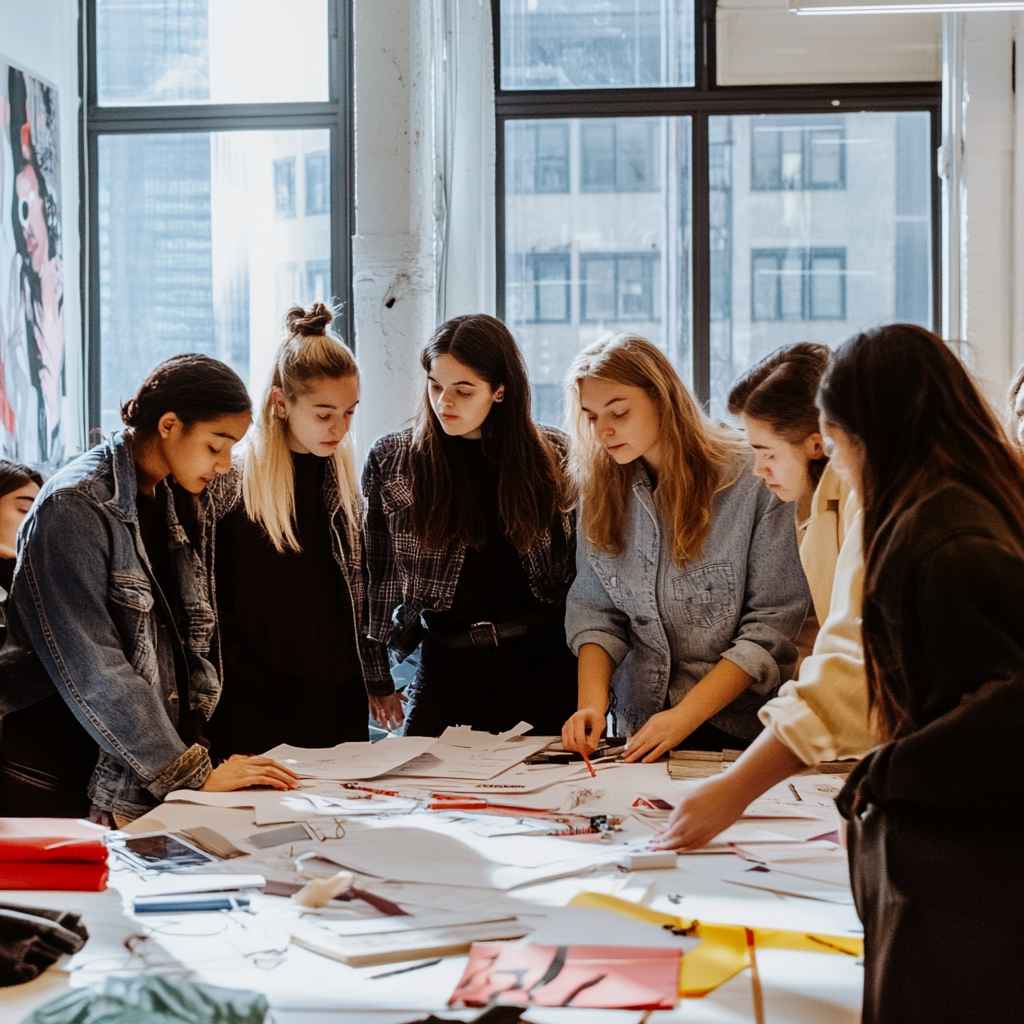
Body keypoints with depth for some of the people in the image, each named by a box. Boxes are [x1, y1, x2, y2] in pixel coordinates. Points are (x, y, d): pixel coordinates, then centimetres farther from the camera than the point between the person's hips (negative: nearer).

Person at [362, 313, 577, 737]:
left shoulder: (552, 456, 2)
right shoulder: (391, 460, 0)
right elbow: (374, 574, 3)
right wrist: (375, 677, 1)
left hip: (546, 668, 0)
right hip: (447, 669, 0)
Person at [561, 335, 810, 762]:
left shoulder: (752, 482, -8)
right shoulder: (600, 490, 8)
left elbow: (771, 626, -10)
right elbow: (595, 613, 9)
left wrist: (684, 717, -16)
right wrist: (592, 703, -9)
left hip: (740, 727, -4)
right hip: (639, 727, 4)